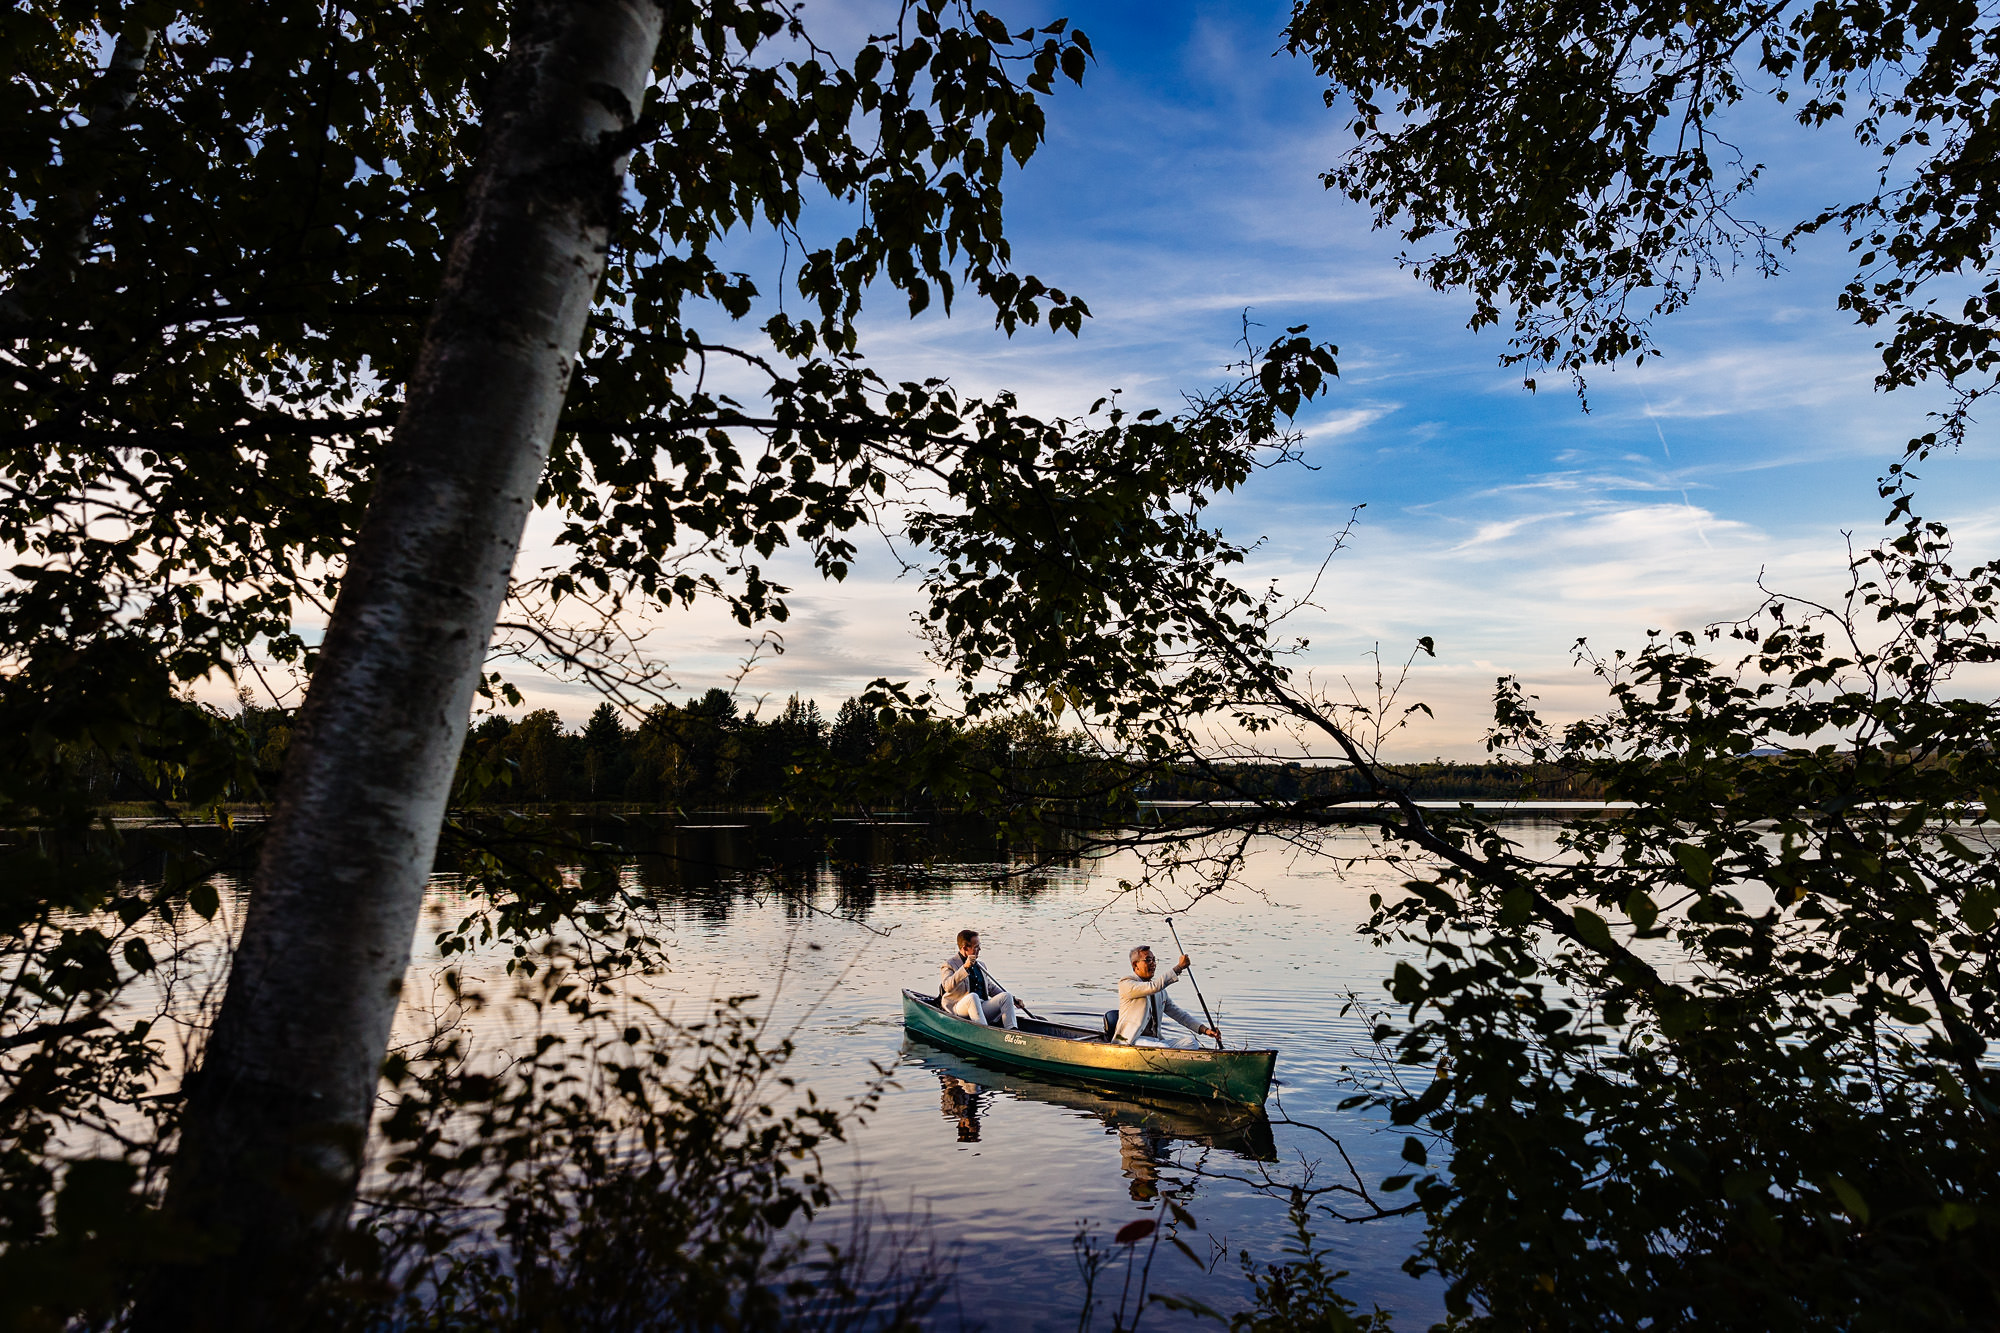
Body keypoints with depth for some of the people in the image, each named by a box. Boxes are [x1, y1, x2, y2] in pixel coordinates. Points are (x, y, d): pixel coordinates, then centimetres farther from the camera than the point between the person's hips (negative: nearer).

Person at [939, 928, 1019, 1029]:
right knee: (973, 996, -36)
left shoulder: (980, 965, 23)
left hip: (982, 1008, 6)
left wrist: (1013, 1000, 21)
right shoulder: (948, 965, 0)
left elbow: (991, 988, 32)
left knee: (1006, 996, -13)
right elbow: (948, 987, -19)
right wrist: (965, 967, -29)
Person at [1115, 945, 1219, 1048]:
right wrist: (1179, 967, -21)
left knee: (1191, 1042, -13)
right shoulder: (1126, 984, -7)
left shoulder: (1161, 991, 18)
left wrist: (1204, 1029, 3)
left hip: (1156, 1039, 8)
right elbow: (1154, 986, -24)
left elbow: (1178, 1013, 16)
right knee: (1162, 1048, -34)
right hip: (1132, 1040, -8)